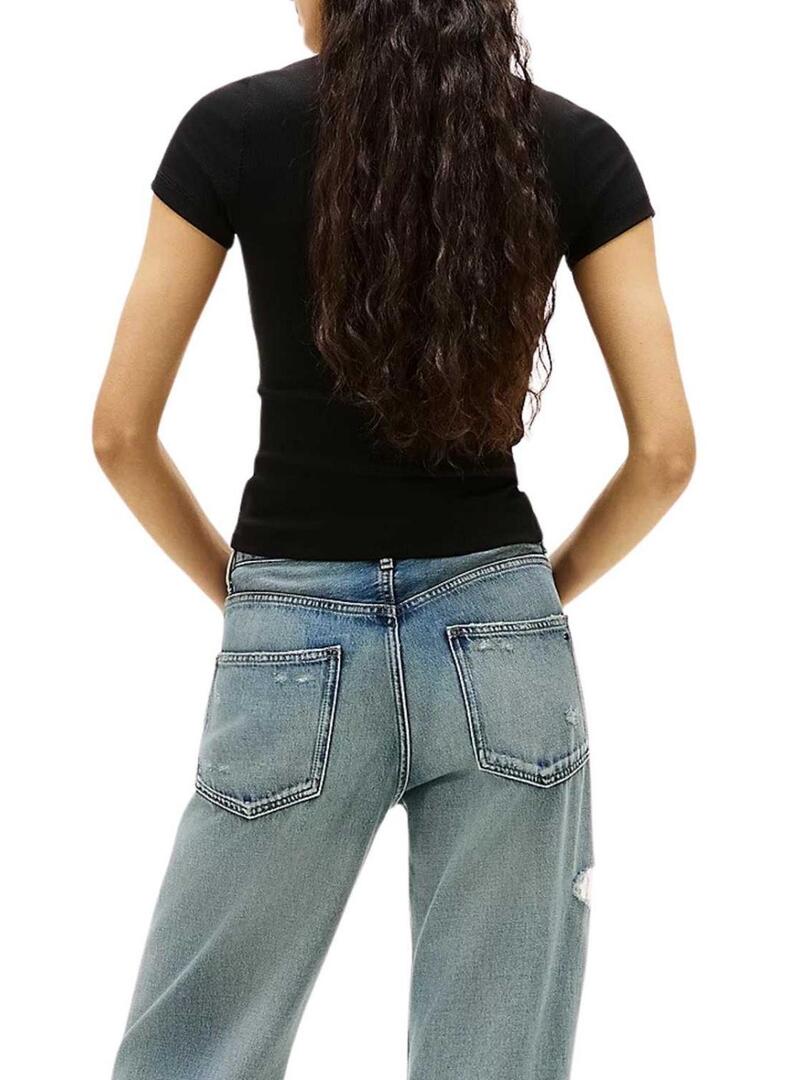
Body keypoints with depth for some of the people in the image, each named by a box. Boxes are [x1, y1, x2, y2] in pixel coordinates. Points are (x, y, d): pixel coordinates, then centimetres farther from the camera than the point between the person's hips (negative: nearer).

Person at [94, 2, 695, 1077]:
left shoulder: (231, 128, -3)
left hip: (297, 647, -1)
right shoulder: (578, 146, 1)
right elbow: (665, 452, -1)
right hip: (502, 643, 2)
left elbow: (122, 433, 0)